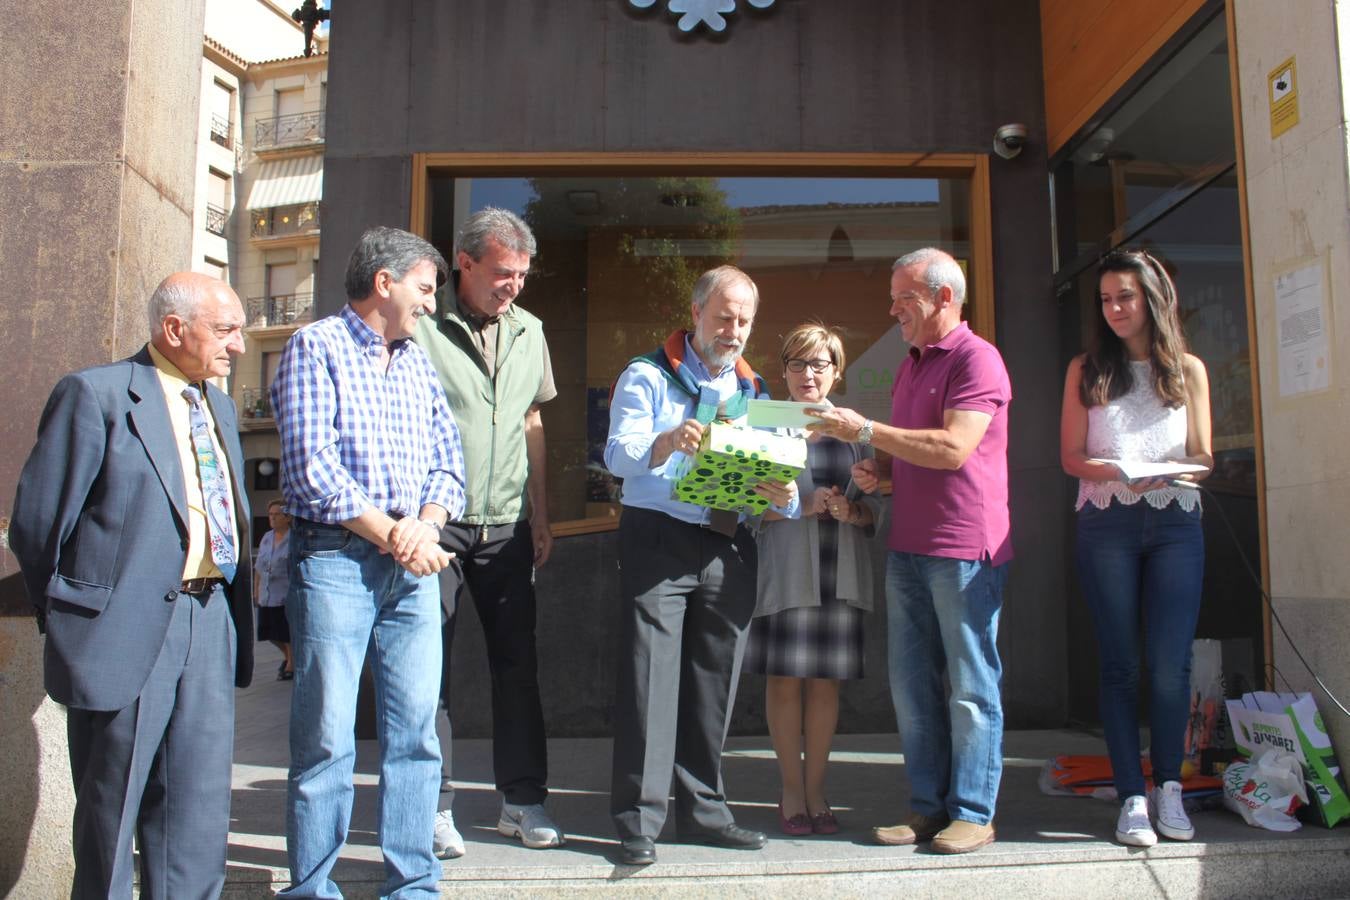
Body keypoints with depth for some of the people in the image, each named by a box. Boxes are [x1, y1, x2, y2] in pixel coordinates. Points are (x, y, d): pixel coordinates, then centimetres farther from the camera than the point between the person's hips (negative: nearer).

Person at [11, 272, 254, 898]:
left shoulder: (218, 404, 15)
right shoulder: (95, 394, -8)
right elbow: (35, 523, -7)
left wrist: (231, 608, 11)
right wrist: (71, 618, 2)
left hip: (210, 621, 6)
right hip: (128, 629, -6)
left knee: (200, 816, 12)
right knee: (111, 808, 10)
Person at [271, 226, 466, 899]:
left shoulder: (417, 362, 18)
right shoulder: (315, 347, -1)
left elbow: (447, 460, 14)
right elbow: (311, 463, -11)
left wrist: (423, 525, -6)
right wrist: (389, 533, -10)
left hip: (414, 564, 6)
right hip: (334, 558, -5)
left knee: (416, 732, 6)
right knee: (326, 737, -1)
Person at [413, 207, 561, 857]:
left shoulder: (528, 331, 11)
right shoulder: (423, 329, -5)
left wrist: (539, 516, 13)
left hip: (506, 524, 5)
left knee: (518, 662, 8)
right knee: (430, 665, 3)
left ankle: (522, 801, 20)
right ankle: (434, 805, 16)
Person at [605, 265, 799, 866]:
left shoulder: (753, 389, 17)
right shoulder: (648, 375, 3)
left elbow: (772, 466, 11)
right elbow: (618, 454, -10)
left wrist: (784, 496, -13)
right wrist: (665, 444, -31)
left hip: (728, 547, 5)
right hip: (659, 540, -4)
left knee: (714, 681, 9)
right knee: (650, 676, -7)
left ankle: (702, 809, 21)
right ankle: (639, 819, 1)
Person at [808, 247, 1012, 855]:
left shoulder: (976, 358, -8)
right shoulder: (910, 366, 19)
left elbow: (952, 448, -20)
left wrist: (866, 431, -15)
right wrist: (877, 475, 7)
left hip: (964, 550, -8)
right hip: (907, 547, 8)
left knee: (971, 686, 1)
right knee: (911, 683, 9)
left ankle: (973, 813, 11)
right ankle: (927, 806, 19)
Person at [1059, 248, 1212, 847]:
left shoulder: (1188, 370, 11)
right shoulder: (1087, 370, 8)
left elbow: (1202, 457, 10)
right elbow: (1071, 456, 4)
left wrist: (1178, 472, -13)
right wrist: (1119, 472, -15)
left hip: (1175, 524, 1)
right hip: (1106, 526, -1)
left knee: (1171, 664, -4)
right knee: (1120, 665, 1)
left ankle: (1168, 788, 13)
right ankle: (1132, 798, 7)